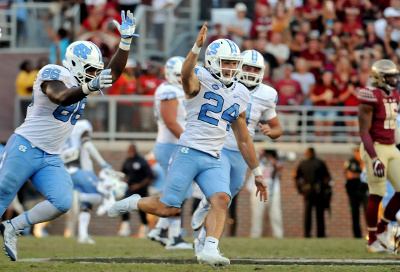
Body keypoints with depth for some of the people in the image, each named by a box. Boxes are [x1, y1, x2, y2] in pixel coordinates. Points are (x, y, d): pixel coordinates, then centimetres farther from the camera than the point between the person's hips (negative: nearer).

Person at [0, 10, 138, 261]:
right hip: (25, 148, -7)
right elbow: (60, 97, -33)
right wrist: (89, 87, -48)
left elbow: (114, 72, 11)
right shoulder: (54, 74, -13)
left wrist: (126, 40, 0)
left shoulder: (82, 82, 12)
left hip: (51, 159, 7)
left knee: (62, 202, -11)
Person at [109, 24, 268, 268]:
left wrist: (257, 173, 23)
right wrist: (197, 47, -47)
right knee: (169, 208, -4)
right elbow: (187, 75, -31)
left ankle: (210, 250, -26)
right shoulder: (201, 81, -3)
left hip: (213, 161, 5)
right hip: (189, 153, -5)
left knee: (222, 199, -20)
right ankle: (133, 203, 24)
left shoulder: (240, 95, 15)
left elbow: (244, 140, 23)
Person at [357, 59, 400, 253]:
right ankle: (372, 241, 8)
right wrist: (375, 159, -24)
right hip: (375, 148, -8)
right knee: (377, 195, -4)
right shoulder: (370, 97, -15)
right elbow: (364, 132, -17)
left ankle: (382, 228, 20)